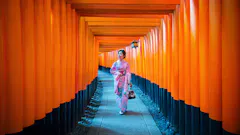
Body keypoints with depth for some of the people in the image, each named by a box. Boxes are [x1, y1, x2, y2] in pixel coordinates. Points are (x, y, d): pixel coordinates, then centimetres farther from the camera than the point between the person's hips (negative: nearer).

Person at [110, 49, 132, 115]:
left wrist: (129, 82, -7)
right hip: (117, 81, 3)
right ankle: (121, 107, 22)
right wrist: (117, 73, -13)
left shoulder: (126, 64, -1)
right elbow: (111, 70, 5)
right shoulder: (115, 63, 7)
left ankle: (123, 109, 0)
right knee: (118, 94, 4)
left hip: (124, 81, -3)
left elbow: (128, 73, -3)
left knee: (124, 94, -7)